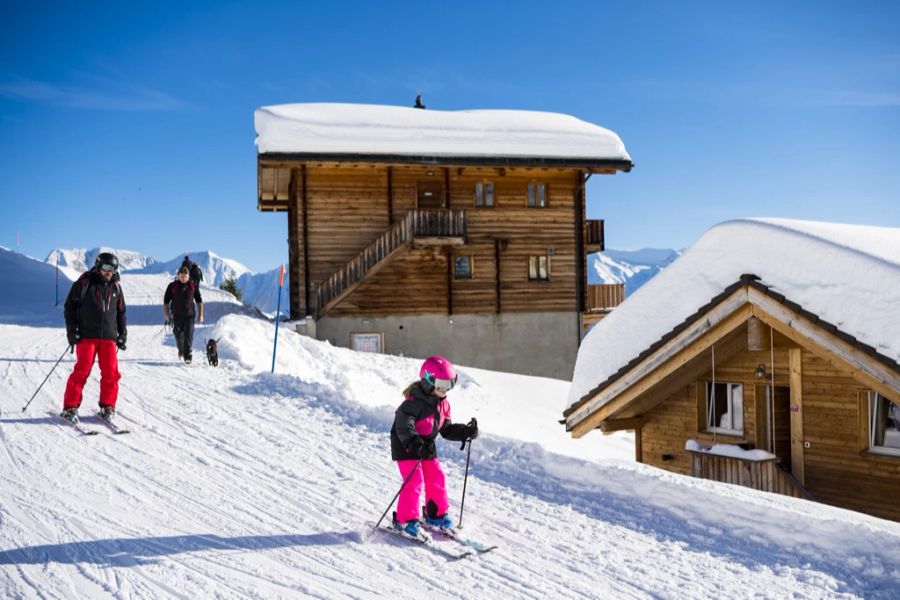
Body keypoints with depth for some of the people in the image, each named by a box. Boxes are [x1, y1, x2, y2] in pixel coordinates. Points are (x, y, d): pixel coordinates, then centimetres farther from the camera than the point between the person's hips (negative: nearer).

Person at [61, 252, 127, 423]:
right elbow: (69, 306, 2)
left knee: (111, 373, -2)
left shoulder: (115, 287, 13)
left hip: (109, 336, 4)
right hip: (86, 335, -4)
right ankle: (70, 408, 1)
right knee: (82, 370, -8)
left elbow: (121, 312, 22)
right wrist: (71, 330, -5)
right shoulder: (84, 282, 0)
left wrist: (122, 333, 15)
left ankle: (107, 408, 10)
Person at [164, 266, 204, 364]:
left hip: (189, 315, 0)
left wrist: (200, 314, 6)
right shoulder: (172, 286, -2)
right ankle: (181, 349, 39)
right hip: (177, 316, 1)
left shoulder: (193, 286, 1)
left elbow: (199, 301, 10)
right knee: (178, 336, 10)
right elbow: (166, 301, 4)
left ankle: (187, 356, -8)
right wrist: (167, 315, -1)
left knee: (188, 336, -10)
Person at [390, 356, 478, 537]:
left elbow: (446, 429, 9)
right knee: (414, 481, -13)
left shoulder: (443, 403, 1)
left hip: (427, 447, 8)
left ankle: (436, 514, 25)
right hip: (406, 448, -8)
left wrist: (465, 432, -7)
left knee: (436, 477, 8)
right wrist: (416, 445, -52)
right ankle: (406, 520, -1)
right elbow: (403, 427, -38)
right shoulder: (413, 403, -26)